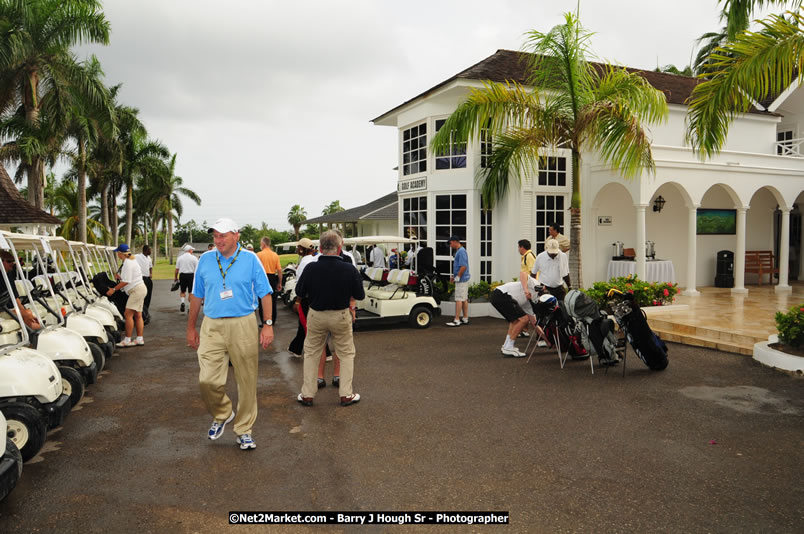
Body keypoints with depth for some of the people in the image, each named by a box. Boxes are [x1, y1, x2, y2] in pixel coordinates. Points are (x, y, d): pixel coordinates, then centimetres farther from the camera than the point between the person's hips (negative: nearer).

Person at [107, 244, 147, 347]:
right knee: (137, 315, 11)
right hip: (140, 289, 11)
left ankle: (127, 340, -7)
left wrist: (114, 289, -15)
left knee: (128, 314, -9)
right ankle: (140, 339, 14)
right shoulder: (132, 260, 16)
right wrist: (120, 277, 24)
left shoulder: (127, 263, -16)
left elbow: (126, 281, -20)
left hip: (137, 290, -11)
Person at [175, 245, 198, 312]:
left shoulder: (180, 258, 5)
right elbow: (197, 269, -4)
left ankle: (182, 302, -6)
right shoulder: (194, 258, -2)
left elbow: (177, 269, 5)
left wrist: (175, 277, 15)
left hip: (182, 275, 2)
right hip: (191, 275, -2)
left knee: (182, 291, 16)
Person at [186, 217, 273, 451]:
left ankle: (244, 430, 19)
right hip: (212, 326, 2)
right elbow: (196, 296, 15)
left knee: (247, 381, 3)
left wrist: (268, 324, -5)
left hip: (243, 326, -2)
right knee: (207, 380, -7)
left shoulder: (250, 259, 1)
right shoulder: (205, 260, 8)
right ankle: (222, 414, 23)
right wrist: (191, 328, 15)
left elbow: (265, 294, 2)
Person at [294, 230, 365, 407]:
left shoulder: (310, 268, -16)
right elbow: (360, 295, -7)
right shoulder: (349, 269, -17)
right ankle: (346, 394, 15)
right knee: (346, 354, 15)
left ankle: (307, 394, 21)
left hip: (316, 315, 1)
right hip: (341, 316, -1)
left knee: (311, 353, 17)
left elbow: (300, 292, -2)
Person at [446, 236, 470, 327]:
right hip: (463, 279, 10)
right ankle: (465, 319, 17)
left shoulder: (461, 251, -16)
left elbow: (463, 266, -24)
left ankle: (457, 320, -8)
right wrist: (453, 276, 19)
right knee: (464, 299, 12)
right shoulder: (459, 251, 17)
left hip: (461, 279, -10)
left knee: (459, 299, -9)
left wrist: (458, 277, -17)